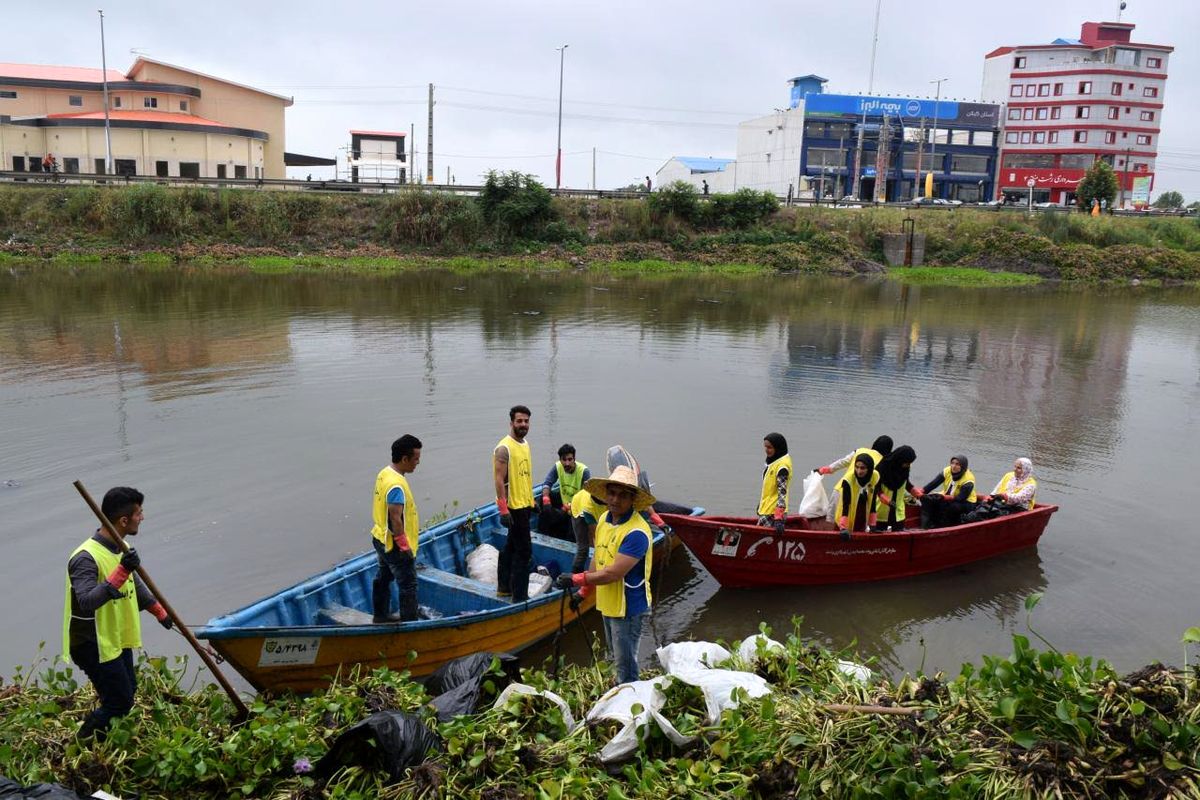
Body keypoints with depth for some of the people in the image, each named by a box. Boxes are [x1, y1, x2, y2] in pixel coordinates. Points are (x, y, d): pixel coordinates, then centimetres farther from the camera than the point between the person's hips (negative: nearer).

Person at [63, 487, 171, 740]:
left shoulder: (120, 548, 2)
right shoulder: (86, 558, -27)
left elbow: (134, 584, 17)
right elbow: (87, 602, -40)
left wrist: (159, 611, 23)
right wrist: (121, 572, -47)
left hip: (117, 639, 9)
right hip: (93, 646, -9)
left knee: (128, 691, 18)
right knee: (119, 702, -2)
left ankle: (101, 742, 38)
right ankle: (82, 746, 20)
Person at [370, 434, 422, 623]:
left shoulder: (384, 473, 2)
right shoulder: (396, 485, -29)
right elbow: (395, 520, -29)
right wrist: (404, 546, -20)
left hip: (380, 538, 10)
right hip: (395, 545, -10)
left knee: (383, 578, 24)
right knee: (408, 585, 2)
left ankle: (380, 615, 39)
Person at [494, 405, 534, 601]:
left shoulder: (525, 444, 11)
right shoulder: (504, 448, -17)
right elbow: (499, 480, -21)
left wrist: (532, 501, 22)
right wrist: (504, 510, -24)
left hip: (524, 505, 9)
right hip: (514, 507, -9)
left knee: (511, 547, 18)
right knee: (524, 550, -6)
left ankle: (504, 587, 29)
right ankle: (519, 597, 2)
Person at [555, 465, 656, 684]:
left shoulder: (636, 532, -27)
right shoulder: (604, 519, 1)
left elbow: (613, 573, -28)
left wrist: (576, 579, -21)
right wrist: (583, 590, 13)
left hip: (629, 608, -9)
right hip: (608, 604, 9)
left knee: (625, 666, 2)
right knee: (616, 658, 25)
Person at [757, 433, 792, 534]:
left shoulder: (782, 465, -16)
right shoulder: (771, 462, 13)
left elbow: (782, 491, -23)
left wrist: (779, 518, -28)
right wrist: (760, 505, 26)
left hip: (774, 512, -10)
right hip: (765, 510, 10)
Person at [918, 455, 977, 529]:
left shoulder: (968, 481, -23)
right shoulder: (947, 471, -9)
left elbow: (960, 498, -30)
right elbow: (932, 484, -17)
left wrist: (944, 497, -43)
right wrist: (920, 492, -32)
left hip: (965, 502, -6)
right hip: (946, 496, 6)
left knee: (945, 504, -36)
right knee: (927, 499, -18)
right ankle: (925, 526, -23)